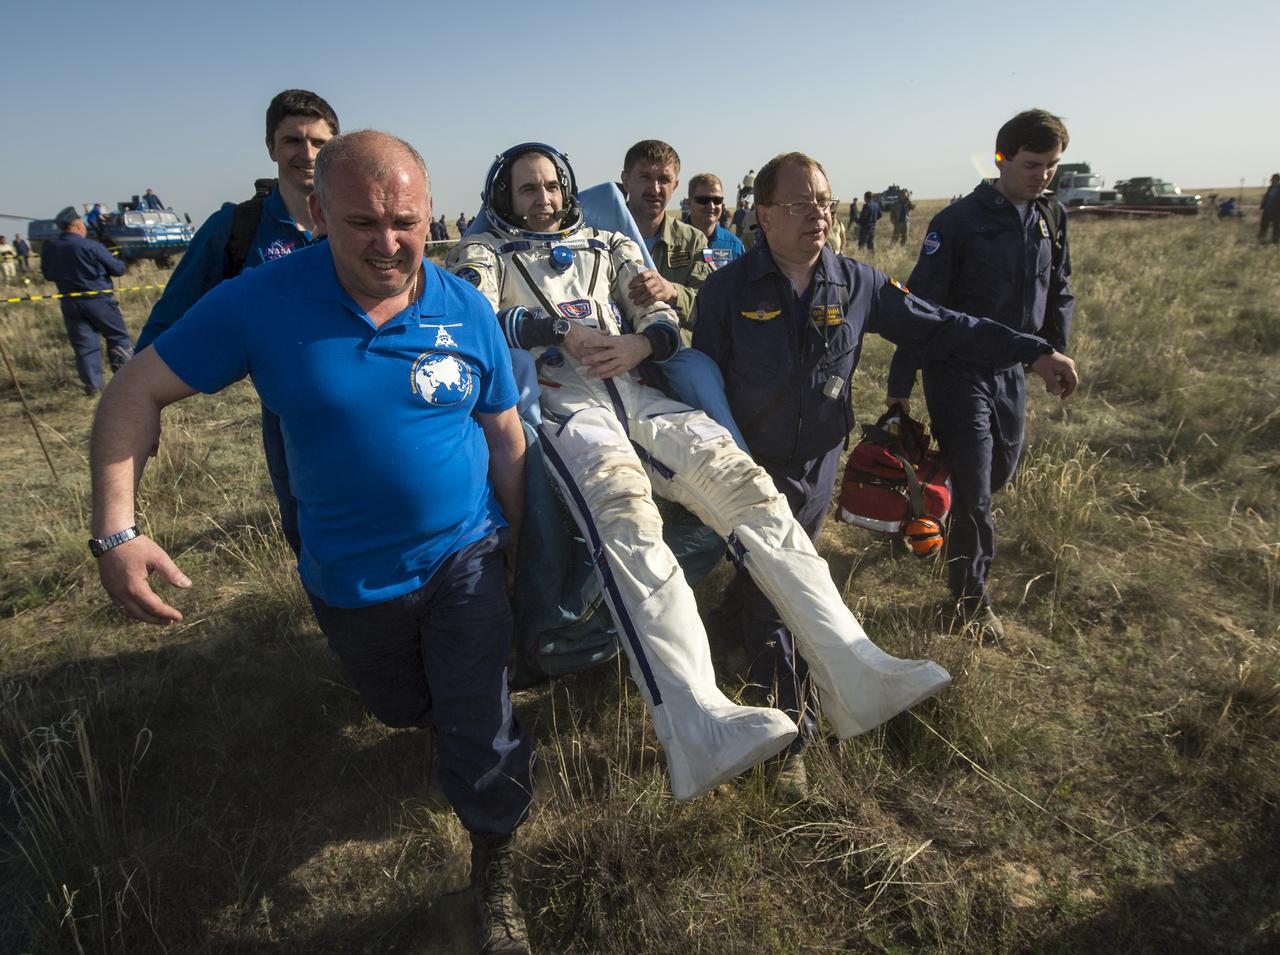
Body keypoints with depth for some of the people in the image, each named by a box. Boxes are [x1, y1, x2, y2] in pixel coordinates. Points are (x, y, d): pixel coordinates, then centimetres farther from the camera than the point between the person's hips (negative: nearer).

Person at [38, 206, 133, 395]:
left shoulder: (48, 249, 2)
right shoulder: (92, 246, -14)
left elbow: (47, 275, 13)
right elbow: (118, 269, -8)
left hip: (70, 303, 4)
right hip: (98, 300, -4)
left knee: (83, 345, 7)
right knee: (118, 337, 10)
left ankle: (92, 385, 6)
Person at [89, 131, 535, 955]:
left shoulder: (466, 309, -10)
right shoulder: (263, 302, -16)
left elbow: (505, 434, -2)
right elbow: (138, 393, -9)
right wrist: (116, 530, -20)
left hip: (465, 558, 0)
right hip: (352, 579, 1)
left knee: (483, 740, 0)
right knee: (403, 710, 26)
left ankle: (495, 875, 29)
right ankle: (445, 717, 64)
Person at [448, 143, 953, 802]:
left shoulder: (606, 246, 32)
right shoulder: (486, 251, 24)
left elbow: (666, 319, 18)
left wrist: (640, 342, -6)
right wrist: (562, 332, -9)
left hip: (634, 393, 4)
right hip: (560, 400, -4)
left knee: (743, 482, -21)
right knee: (626, 513, -36)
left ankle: (853, 671, -26)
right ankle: (697, 725, -50)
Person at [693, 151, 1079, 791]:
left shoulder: (854, 284, -2)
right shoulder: (727, 291, -10)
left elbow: (937, 327, 4)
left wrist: (1035, 352, 1)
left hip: (817, 471, 3)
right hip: (750, 471, -3)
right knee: (768, 600, -1)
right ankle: (791, 735, 17)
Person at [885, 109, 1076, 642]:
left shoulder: (1051, 219, 7)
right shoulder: (959, 221, -12)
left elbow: (1059, 293, 18)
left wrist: (1056, 354, 9)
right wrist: (900, 383, -15)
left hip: (1012, 370, 7)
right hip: (957, 371, -6)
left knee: (1000, 471, 17)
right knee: (974, 486, -2)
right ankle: (972, 598, 14)